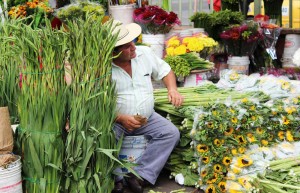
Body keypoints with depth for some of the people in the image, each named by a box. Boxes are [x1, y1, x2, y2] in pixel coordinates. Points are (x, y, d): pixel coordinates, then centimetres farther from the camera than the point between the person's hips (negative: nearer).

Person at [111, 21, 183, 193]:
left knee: (172, 133, -19)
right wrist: (121, 118, -25)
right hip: (115, 121, -4)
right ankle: (116, 179, -11)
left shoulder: (145, 53, -1)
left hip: (147, 118, 4)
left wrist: (172, 89, -5)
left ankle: (139, 175, -21)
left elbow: (165, 70, 15)